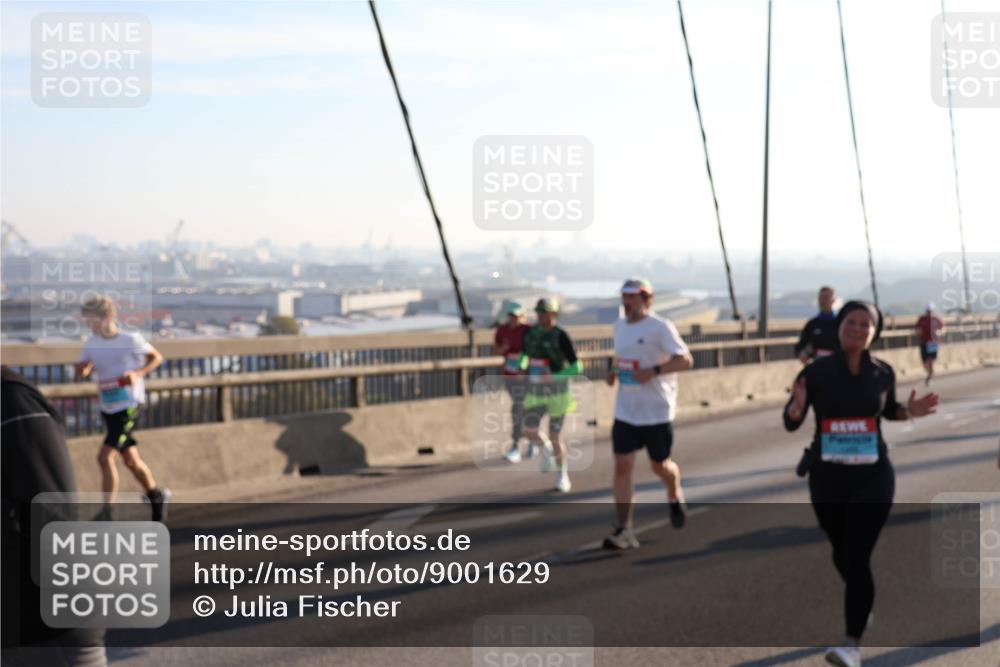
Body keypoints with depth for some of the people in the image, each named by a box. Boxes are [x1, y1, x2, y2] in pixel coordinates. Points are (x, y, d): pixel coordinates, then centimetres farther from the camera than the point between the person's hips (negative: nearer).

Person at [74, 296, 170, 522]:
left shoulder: (131, 340, -12)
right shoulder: (92, 343, 4)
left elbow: (156, 357, -1)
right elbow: (82, 372, 9)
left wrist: (138, 374, -17)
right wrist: (83, 368, -15)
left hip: (128, 406, -6)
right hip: (107, 408, 6)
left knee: (105, 457, -17)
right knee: (130, 459, 17)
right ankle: (157, 496, 37)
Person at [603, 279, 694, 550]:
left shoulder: (661, 327, -12)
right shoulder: (619, 326, 10)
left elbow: (685, 361, -16)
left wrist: (654, 371, -26)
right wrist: (614, 372, 7)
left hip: (657, 412, -5)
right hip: (625, 412, 5)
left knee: (659, 465, 10)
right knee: (622, 466, -6)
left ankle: (675, 497, 44)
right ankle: (624, 530, -5)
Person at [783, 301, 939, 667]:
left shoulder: (883, 373, -3)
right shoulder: (815, 372, -8)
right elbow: (790, 423, -3)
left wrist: (910, 411, -6)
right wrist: (796, 410, -26)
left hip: (872, 477, -1)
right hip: (827, 477, 1)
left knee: (857, 558, -10)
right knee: (841, 553, 18)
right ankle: (861, 605, 48)